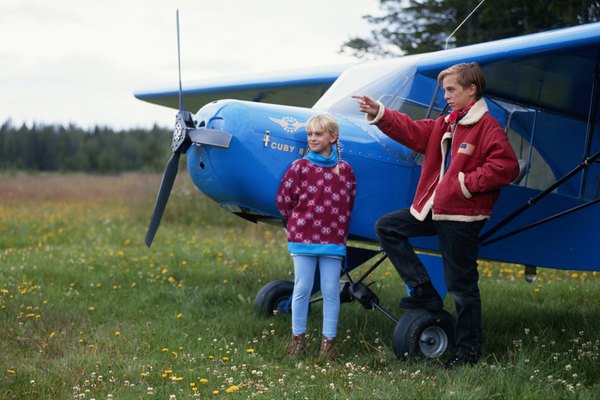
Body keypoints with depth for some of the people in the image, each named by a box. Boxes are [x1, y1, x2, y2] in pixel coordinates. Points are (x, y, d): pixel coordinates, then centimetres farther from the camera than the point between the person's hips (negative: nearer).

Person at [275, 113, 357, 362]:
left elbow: (349, 202, 14)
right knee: (302, 289, 5)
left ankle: (328, 342, 10)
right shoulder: (300, 167, -1)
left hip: (333, 240, 1)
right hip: (303, 239, -1)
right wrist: (297, 223, 7)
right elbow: (283, 199, 3)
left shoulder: (345, 170, 3)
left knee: (331, 291, 2)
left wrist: (339, 227, 10)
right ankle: (298, 339, 16)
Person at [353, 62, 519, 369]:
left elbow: (506, 166, -22)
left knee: (461, 285, -1)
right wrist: (379, 113, 0)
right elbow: (411, 131, 11)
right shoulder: (445, 124, 14)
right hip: (432, 209, 9)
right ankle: (423, 293, 10)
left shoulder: (487, 127, -13)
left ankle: (469, 349, 14)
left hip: (462, 216, -9)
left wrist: (468, 182, -20)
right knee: (386, 228, 11)